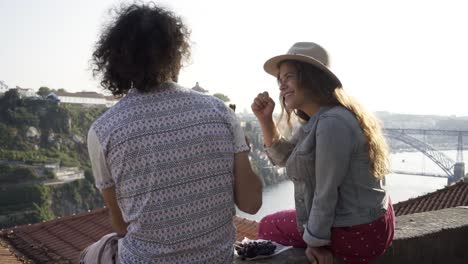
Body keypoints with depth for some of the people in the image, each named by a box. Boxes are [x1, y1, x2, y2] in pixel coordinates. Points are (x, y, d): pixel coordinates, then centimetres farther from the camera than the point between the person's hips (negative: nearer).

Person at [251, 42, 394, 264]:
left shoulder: (332, 123, -26)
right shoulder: (315, 121, 5)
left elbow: (326, 193, -23)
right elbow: (283, 157, 12)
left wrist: (315, 241, -11)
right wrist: (265, 119, -2)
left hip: (356, 234, -9)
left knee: (268, 228, 9)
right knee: (271, 224, 25)